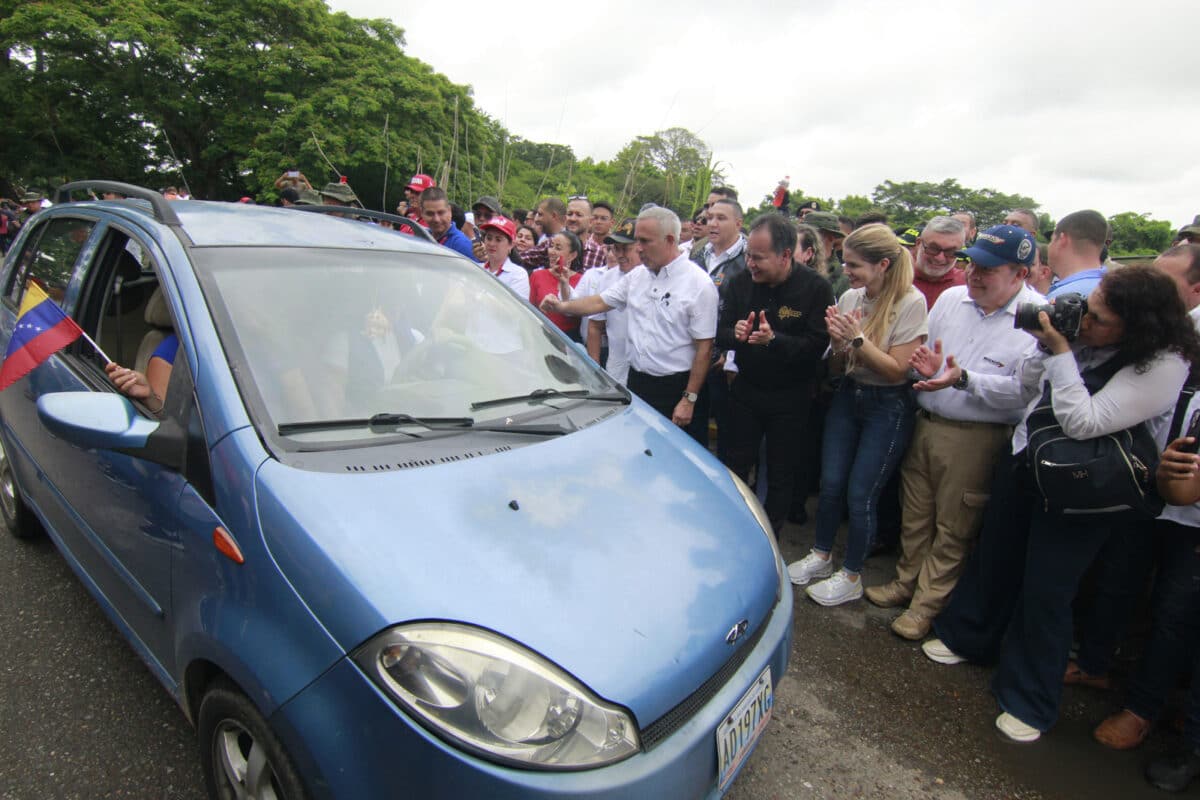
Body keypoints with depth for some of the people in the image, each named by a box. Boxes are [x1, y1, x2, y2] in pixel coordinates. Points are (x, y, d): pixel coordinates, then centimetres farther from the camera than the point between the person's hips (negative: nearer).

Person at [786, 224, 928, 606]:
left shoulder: (911, 303, -16)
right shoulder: (849, 297, -1)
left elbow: (898, 371, -17)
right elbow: (838, 365, 6)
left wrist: (858, 338, -24)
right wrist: (838, 341, -15)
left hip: (888, 407, -5)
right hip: (847, 396, 5)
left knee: (860, 494, 2)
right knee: (830, 484, 11)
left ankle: (851, 577, 22)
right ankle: (821, 556, 33)